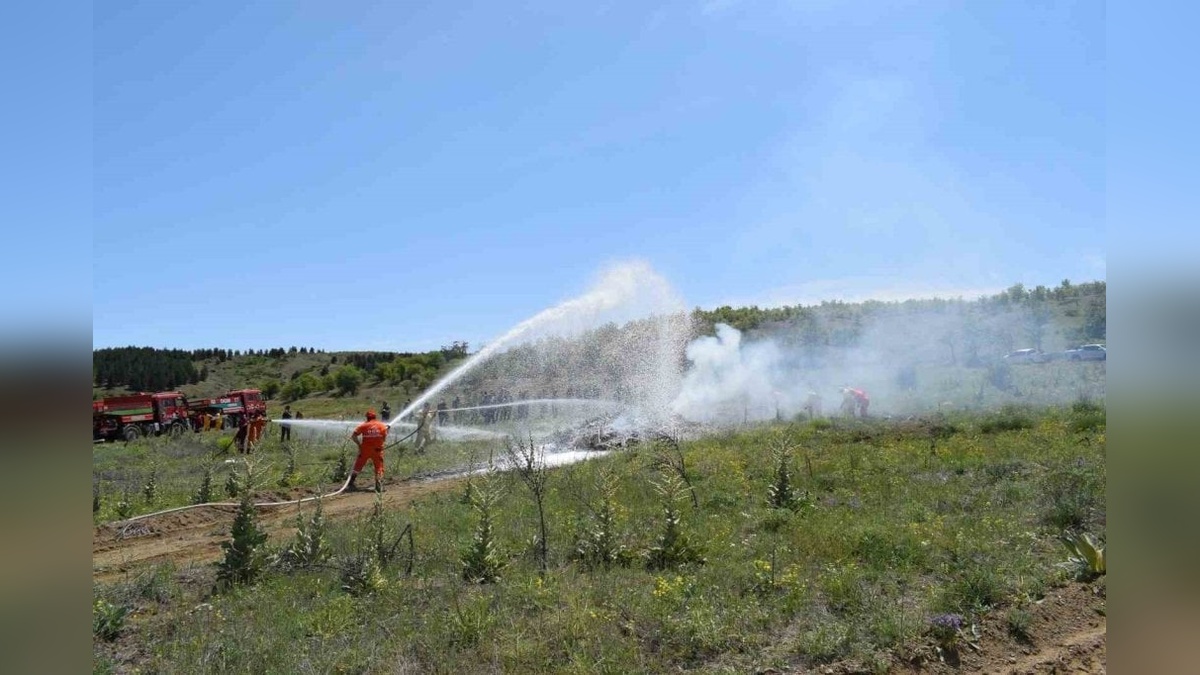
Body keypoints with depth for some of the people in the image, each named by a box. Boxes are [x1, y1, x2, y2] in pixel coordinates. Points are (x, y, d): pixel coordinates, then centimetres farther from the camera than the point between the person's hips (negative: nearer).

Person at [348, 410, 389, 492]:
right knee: (379, 468, 8)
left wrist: (359, 444, 4)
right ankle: (379, 487, -1)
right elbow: (384, 439, 3)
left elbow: (353, 436, -7)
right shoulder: (382, 425, 2)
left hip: (364, 450, 0)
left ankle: (350, 484, 12)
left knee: (357, 467, 13)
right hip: (377, 450, 0)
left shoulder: (363, 425, 0)